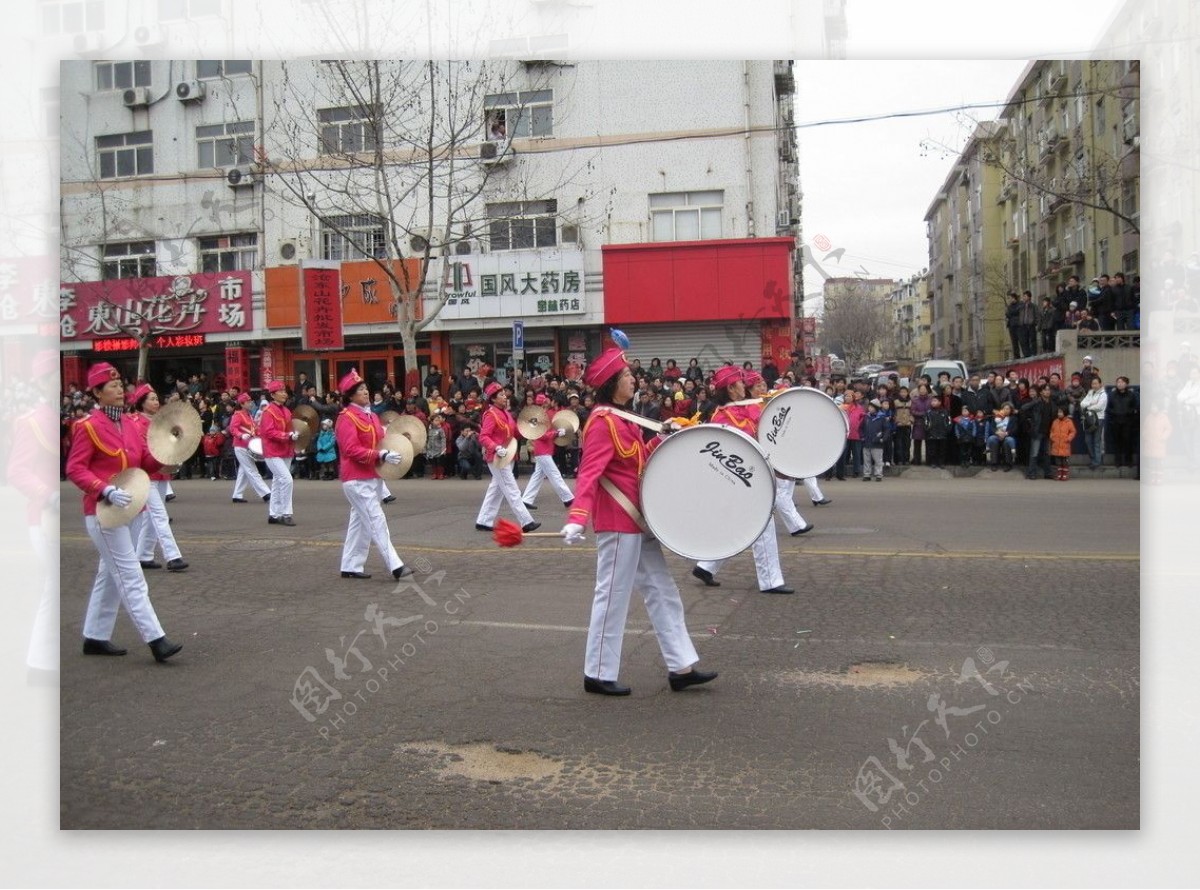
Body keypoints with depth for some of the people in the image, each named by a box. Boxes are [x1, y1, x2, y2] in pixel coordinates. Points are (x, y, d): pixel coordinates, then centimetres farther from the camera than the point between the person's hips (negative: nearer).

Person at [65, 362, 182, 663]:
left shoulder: (128, 423, 10)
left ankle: (95, 637, 26)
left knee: (110, 575, 15)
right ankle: (156, 640, -10)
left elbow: (146, 463, 13)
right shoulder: (88, 426, -10)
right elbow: (75, 469, -13)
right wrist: (106, 491, -25)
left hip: (132, 509, 8)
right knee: (131, 577, -9)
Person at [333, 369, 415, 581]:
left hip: (373, 477, 9)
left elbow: (380, 441, 22)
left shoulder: (372, 415, 13)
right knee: (377, 521, -11)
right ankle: (396, 566, -13)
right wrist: (381, 455, -26)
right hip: (357, 480, -9)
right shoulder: (346, 418, -13)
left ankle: (351, 566, 21)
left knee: (359, 522, 13)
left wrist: (391, 453, 2)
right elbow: (351, 450, -20)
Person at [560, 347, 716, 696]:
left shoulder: (622, 418, 13)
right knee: (613, 597, -1)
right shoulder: (603, 421, -16)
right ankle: (598, 675, 11)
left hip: (638, 520, 10)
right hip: (618, 522, -10)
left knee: (662, 592, 12)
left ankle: (681, 667, 19)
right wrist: (577, 518, -36)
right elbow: (589, 472, -26)